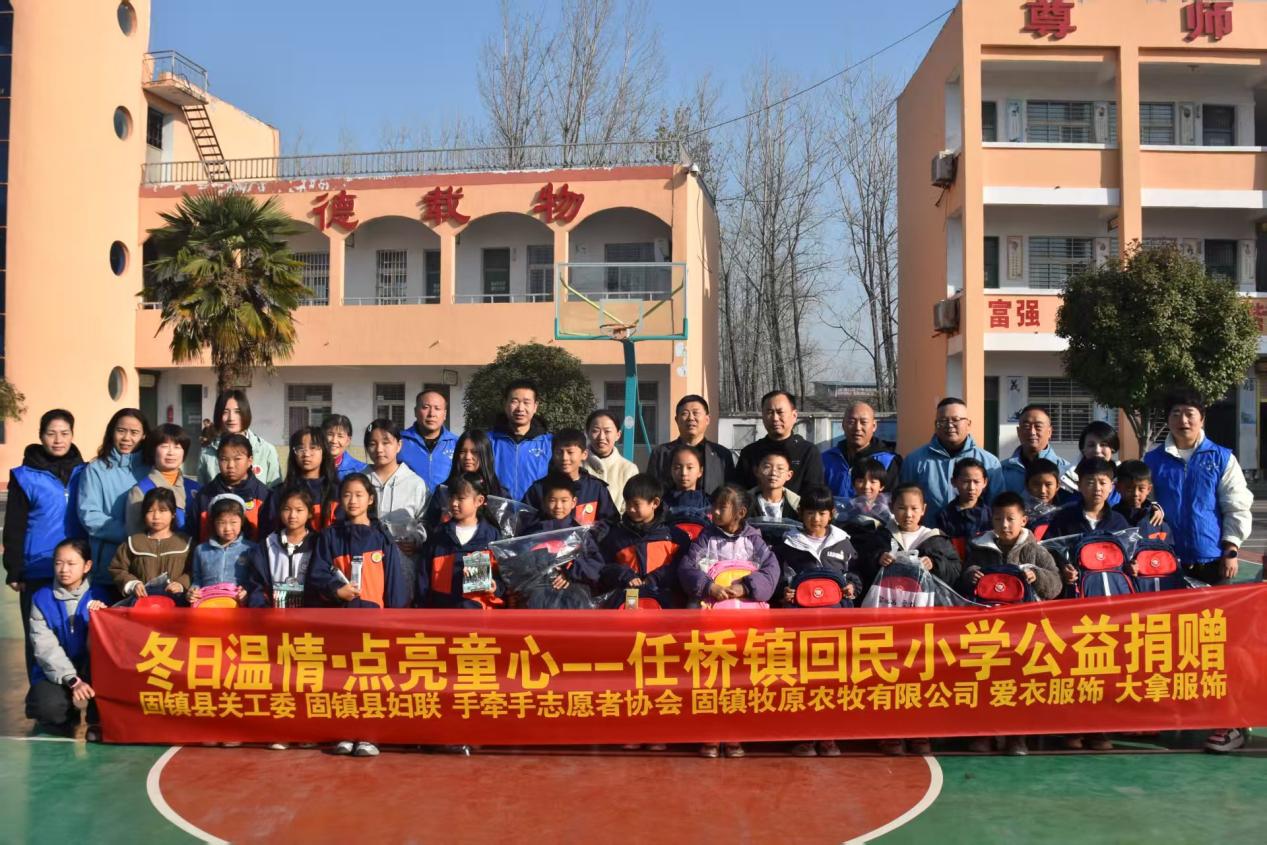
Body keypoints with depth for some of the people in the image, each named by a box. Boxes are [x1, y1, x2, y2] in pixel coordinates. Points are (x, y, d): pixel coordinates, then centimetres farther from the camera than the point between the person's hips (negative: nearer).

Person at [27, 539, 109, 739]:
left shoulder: (98, 595, -1)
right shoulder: (42, 598, -3)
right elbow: (46, 647, -12)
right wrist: (72, 681, -23)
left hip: (90, 671, 1)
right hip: (55, 672, -1)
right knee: (49, 707, -33)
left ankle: (96, 719, -14)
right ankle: (69, 716, 6)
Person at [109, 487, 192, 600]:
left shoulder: (184, 542, 8)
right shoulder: (133, 542, 12)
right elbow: (117, 570, 14)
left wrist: (181, 585, -10)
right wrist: (132, 584, -2)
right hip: (141, 600, 1)